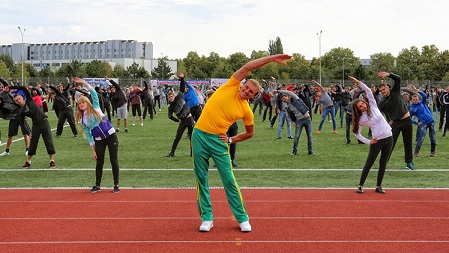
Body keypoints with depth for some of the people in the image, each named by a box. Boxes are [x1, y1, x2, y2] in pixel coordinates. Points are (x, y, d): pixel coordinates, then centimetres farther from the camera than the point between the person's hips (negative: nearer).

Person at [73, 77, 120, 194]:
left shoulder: (95, 108, 1)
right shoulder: (81, 119, 6)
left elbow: (94, 93, -10)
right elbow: (88, 135, 6)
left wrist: (83, 82, -17)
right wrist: (93, 150, 2)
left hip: (111, 136, -2)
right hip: (99, 140, 3)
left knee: (114, 161, -2)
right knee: (99, 163, 5)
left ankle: (116, 185, 7)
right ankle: (97, 185, 18)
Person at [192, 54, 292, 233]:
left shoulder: (246, 110, 0)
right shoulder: (231, 87, -2)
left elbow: (250, 133, 14)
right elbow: (247, 67, -8)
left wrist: (231, 140, 2)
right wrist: (272, 58, -9)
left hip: (218, 140, -1)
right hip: (200, 136, 1)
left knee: (229, 180, -1)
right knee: (201, 179, 5)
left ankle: (242, 218, 13)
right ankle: (207, 218, 17)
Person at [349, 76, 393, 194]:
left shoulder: (373, 106, 2)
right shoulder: (361, 119, -4)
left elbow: (368, 91, -3)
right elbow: (357, 133, 2)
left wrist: (358, 82, -10)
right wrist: (368, 142, -4)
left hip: (388, 137, 3)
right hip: (377, 140, -3)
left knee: (383, 164, 8)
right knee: (369, 163, 0)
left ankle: (378, 186, 17)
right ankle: (360, 186, 10)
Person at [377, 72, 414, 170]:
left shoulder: (395, 91, -2)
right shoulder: (382, 102, -4)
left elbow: (398, 79, -15)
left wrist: (388, 74, -31)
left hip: (407, 120, 1)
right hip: (395, 123, -1)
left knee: (408, 143, 9)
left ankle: (409, 162, 21)